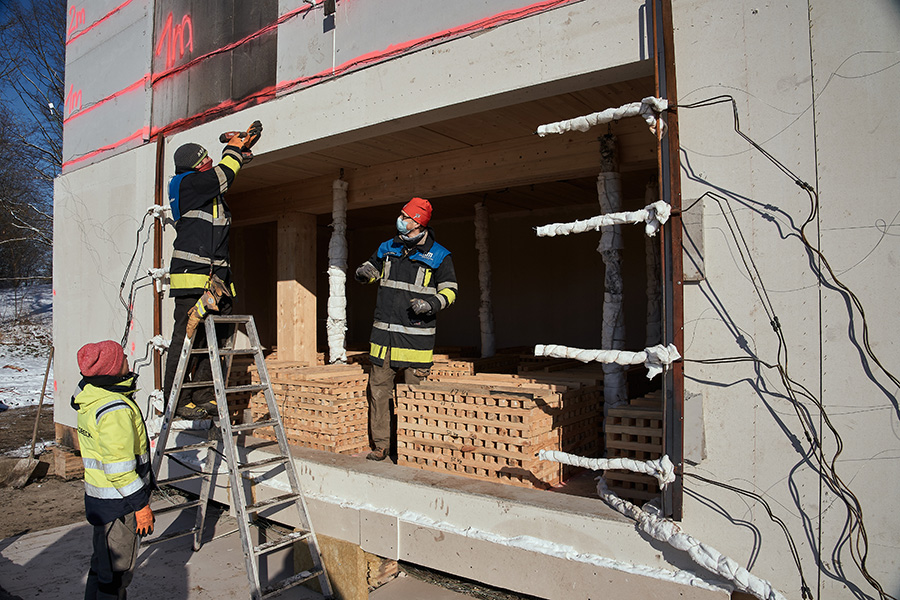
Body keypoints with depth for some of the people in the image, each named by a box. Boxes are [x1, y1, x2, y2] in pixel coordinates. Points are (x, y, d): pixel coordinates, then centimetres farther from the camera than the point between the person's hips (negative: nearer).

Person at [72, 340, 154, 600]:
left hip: (98, 498, 10)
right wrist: (141, 504, -18)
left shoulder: (89, 398, 4)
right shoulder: (115, 410, -27)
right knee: (117, 568, 5)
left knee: (103, 560, 25)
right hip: (117, 503, -10)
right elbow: (120, 469, -26)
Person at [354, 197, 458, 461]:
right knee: (378, 387, 5)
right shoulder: (388, 249, 11)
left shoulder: (439, 256, -1)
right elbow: (370, 268, 26)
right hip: (384, 332, 4)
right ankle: (380, 444, 17)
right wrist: (364, 272, 1)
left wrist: (431, 304, -17)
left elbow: (449, 291, 2)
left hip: (416, 337, -4)